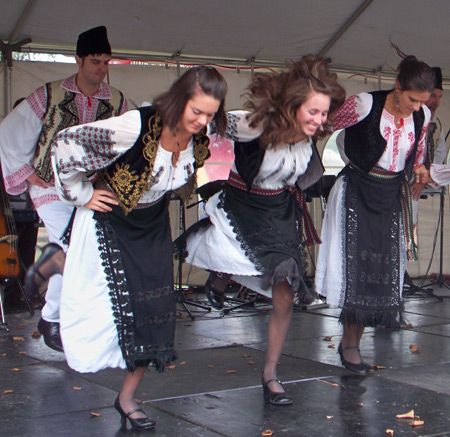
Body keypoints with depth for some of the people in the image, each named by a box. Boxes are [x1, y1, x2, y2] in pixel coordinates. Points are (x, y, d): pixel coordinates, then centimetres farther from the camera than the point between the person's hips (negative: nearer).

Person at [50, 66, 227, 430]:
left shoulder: (199, 138, -12)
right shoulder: (135, 127, -31)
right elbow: (66, 143, -26)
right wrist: (80, 194, -16)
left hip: (153, 225, 5)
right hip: (110, 219, -5)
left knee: (154, 310, 2)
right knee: (103, 304, -6)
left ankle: (127, 399, 17)